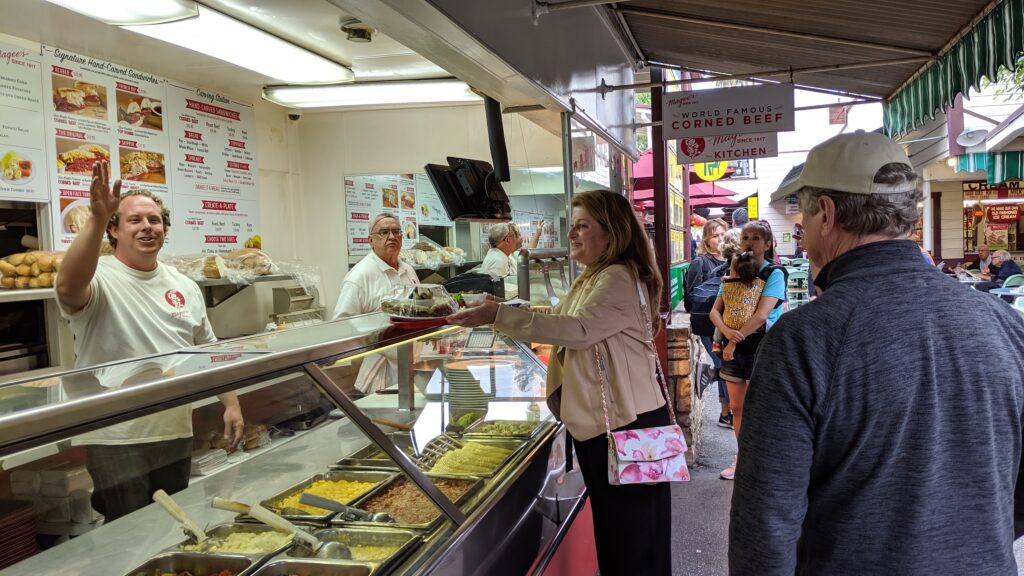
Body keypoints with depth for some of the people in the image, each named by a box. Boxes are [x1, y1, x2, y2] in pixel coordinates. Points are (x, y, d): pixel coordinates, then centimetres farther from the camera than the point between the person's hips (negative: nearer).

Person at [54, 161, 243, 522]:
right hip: (115, 441, -6)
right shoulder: (102, 279, -9)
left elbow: (209, 353, 15)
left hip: (176, 437, 6)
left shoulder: (185, 287, 9)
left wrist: (230, 404, 8)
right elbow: (68, 289, -34)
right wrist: (96, 219, -40)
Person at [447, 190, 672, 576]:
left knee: (633, 538, 2)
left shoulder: (619, 278, -17)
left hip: (626, 423, -10)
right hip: (599, 421, 10)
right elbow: (556, 323, 15)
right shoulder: (590, 280, 17)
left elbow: (578, 329, -30)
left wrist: (500, 315, -32)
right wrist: (495, 313, 5)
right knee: (612, 531, 21)